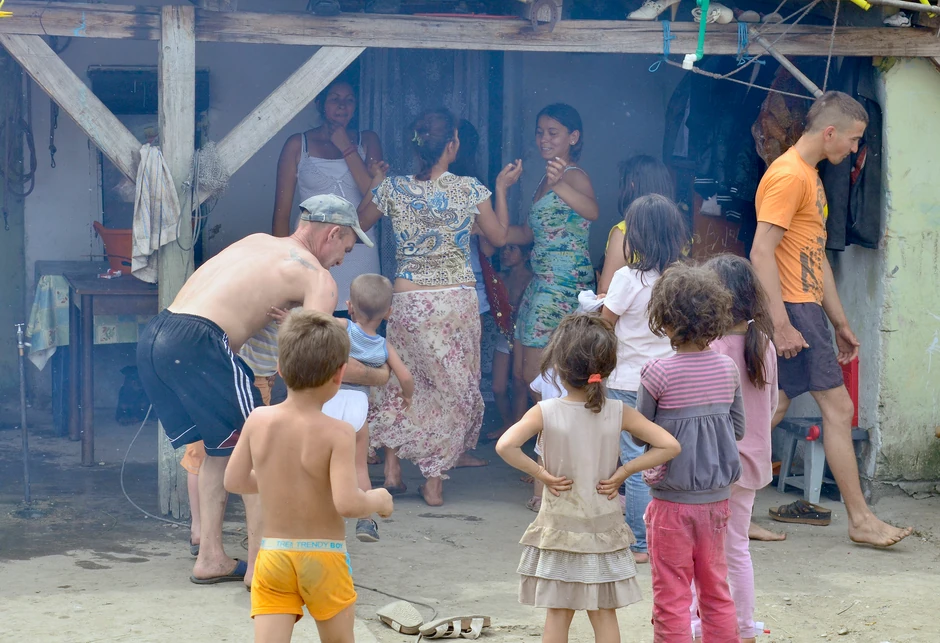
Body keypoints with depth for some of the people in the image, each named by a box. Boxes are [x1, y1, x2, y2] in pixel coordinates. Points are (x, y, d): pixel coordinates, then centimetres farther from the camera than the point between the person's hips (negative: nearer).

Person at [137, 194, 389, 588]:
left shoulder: (257, 242, 25)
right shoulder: (319, 279, 3)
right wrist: (373, 376, 12)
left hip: (153, 337, 8)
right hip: (196, 345, -8)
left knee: (222, 445, 23)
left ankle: (210, 559, 24)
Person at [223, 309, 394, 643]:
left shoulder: (258, 420, -3)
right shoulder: (337, 433, -16)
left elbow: (234, 481, 8)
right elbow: (347, 503, -23)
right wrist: (378, 500, -2)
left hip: (272, 555, 3)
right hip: (323, 558, -2)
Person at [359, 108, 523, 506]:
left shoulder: (393, 189, -4)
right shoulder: (471, 190, -6)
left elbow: (360, 223, 14)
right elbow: (499, 237, 9)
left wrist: (375, 185, 28)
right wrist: (502, 188, 20)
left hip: (408, 301, 1)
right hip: (458, 300, -1)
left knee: (398, 378, 21)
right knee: (452, 386, 11)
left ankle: (392, 468, 14)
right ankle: (434, 482, 11)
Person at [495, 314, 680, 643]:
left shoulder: (545, 412, -14)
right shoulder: (618, 413, -9)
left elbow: (505, 446, -28)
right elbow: (669, 446, -11)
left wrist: (542, 474, -15)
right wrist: (623, 471, -7)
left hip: (558, 528, -1)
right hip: (604, 528, 1)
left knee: (558, 614, 10)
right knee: (604, 614, 12)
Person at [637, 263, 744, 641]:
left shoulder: (658, 373, -16)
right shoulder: (727, 368, -2)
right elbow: (738, 428, 7)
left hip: (673, 500, -5)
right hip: (717, 496, 5)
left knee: (671, 598, 5)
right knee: (717, 592, 17)